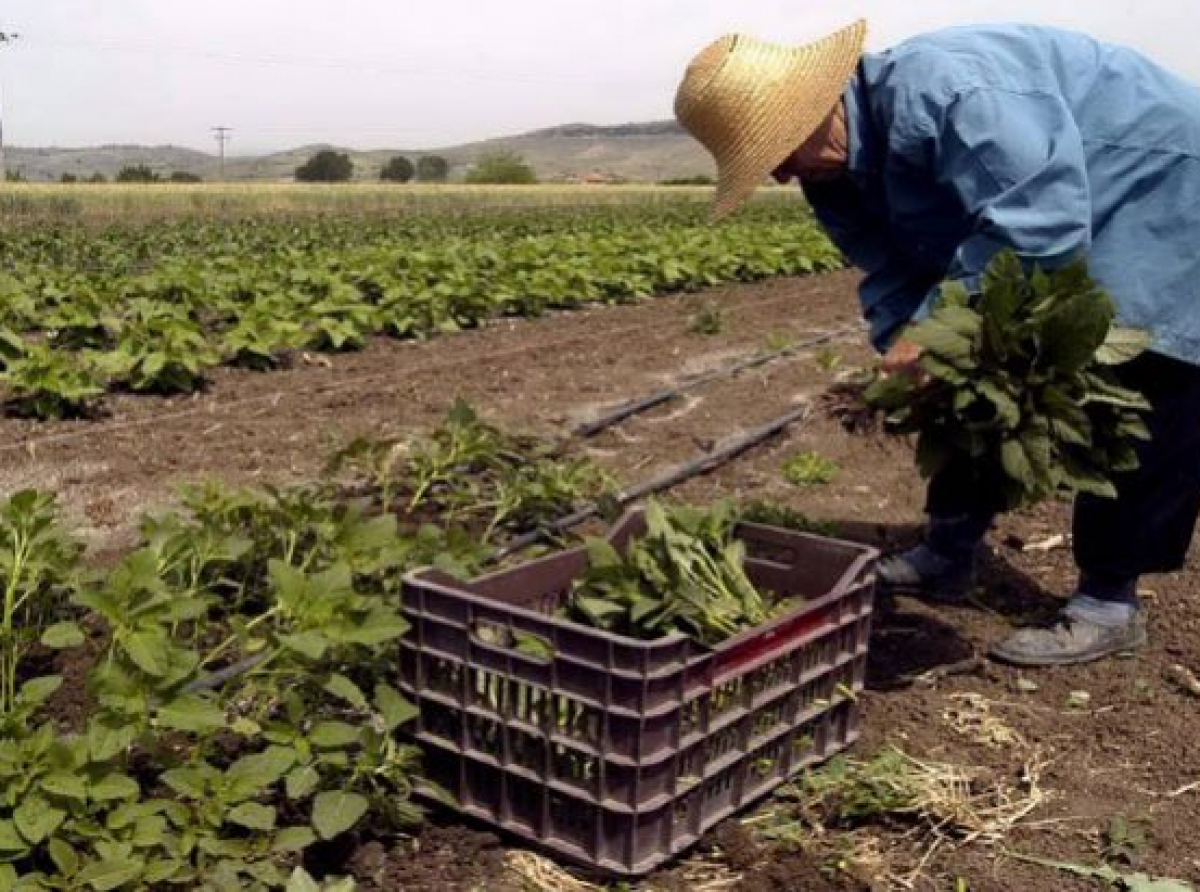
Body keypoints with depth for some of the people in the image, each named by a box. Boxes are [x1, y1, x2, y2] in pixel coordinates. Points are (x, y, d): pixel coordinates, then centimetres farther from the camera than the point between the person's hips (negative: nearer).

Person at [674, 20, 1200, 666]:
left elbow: (1036, 224, -40)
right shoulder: (835, 177, -5)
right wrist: (900, 344, -26)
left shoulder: (940, 92, -36)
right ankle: (948, 553, 20)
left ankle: (1110, 601, -1)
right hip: (1042, 220, 9)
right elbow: (892, 272, -5)